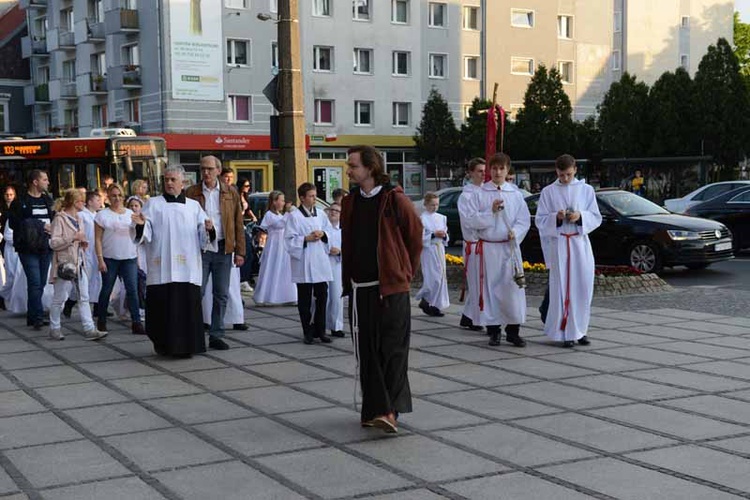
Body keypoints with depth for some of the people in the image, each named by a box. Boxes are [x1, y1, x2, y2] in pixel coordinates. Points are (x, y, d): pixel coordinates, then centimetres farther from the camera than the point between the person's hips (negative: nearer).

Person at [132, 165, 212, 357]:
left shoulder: (194, 206, 14)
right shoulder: (153, 204, 9)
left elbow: (204, 237, 7)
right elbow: (145, 234, 0)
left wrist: (209, 229, -14)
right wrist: (140, 225, -21)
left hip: (188, 268, 2)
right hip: (162, 267, -1)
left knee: (188, 305, -1)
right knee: (162, 306, -2)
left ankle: (186, 346, 7)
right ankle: (163, 345, 10)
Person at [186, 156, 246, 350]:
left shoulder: (231, 193, 6)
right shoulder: (192, 192, 2)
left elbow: (238, 224, 5)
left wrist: (240, 251, 0)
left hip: (223, 249, 2)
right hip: (199, 249, -2)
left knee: (221, 295, 5)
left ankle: (216, 335, 14)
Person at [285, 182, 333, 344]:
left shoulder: (321, 215, 10)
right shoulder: (294, 216, -5)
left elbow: (330, 231, 18)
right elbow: (289, 240, -8)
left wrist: (323, 234, -2)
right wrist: (306, 239, -15)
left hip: (320, 261, 4)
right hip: (303, 263, -4)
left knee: (322, 296, 4)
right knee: (305, 299, 3)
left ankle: (320, 330, 14)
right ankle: (308, 331, 12)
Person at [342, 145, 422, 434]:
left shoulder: (395, 200, -8)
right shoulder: (350, 203, 10)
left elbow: (415, 238, -2)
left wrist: (406, 273, 3)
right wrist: (347, 280, 12)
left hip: (391, 287, -5)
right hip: (360, 288, 6)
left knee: (393, 350, -5)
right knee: (366, 352, 6)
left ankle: (389, 410, -6)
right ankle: (373, 409, 14)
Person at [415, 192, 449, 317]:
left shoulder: (441, 217, 12)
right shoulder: (422, 218, -7)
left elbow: (446, 234, 19)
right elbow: (420, 237, -12)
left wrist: (444, 235, -3)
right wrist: (433, 235, -18)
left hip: (440, 249, 6)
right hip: (428, 250, -6)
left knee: (441, 278, 6)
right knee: (433, 278, -11)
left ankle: (435, 305, 14)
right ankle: (425, 301, 5)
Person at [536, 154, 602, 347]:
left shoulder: (586, 190, 8)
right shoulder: (548, 192, 4)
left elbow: (596, 218, 7)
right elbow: (540, 220, 3)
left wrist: (580, 216, -12)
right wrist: (556, 217, -15)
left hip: (581, 244, 2)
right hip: (558, 244, -2)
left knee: (583, 287, 2)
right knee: (561, 288, -5)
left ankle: (581, 330, 15)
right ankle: (565, 333, -1)